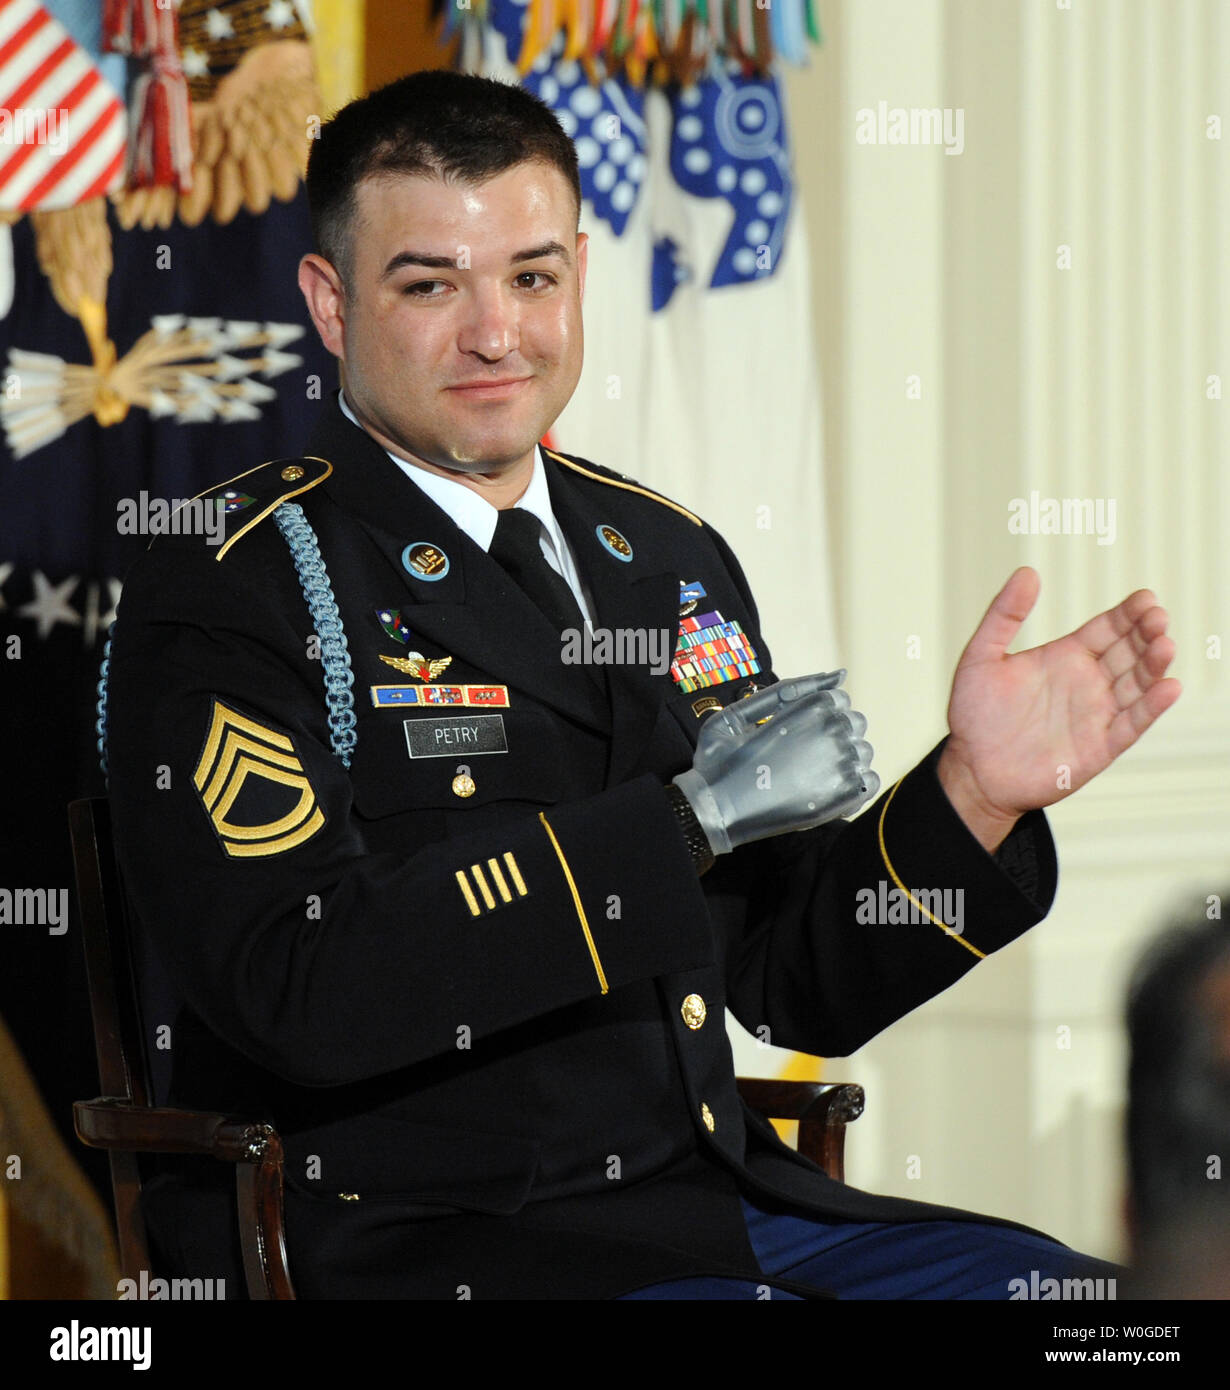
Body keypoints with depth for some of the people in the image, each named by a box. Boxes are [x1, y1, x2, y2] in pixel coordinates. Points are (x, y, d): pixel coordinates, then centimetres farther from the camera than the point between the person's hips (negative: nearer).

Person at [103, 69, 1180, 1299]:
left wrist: (974, 793, -3)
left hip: (715, 1200, 6)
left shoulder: (671, 561, 14)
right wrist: (681, 819, -21)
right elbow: (297, 989, -20)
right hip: (406, 1241, -6)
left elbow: (799, 986, 16)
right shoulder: (230, 588, -6)